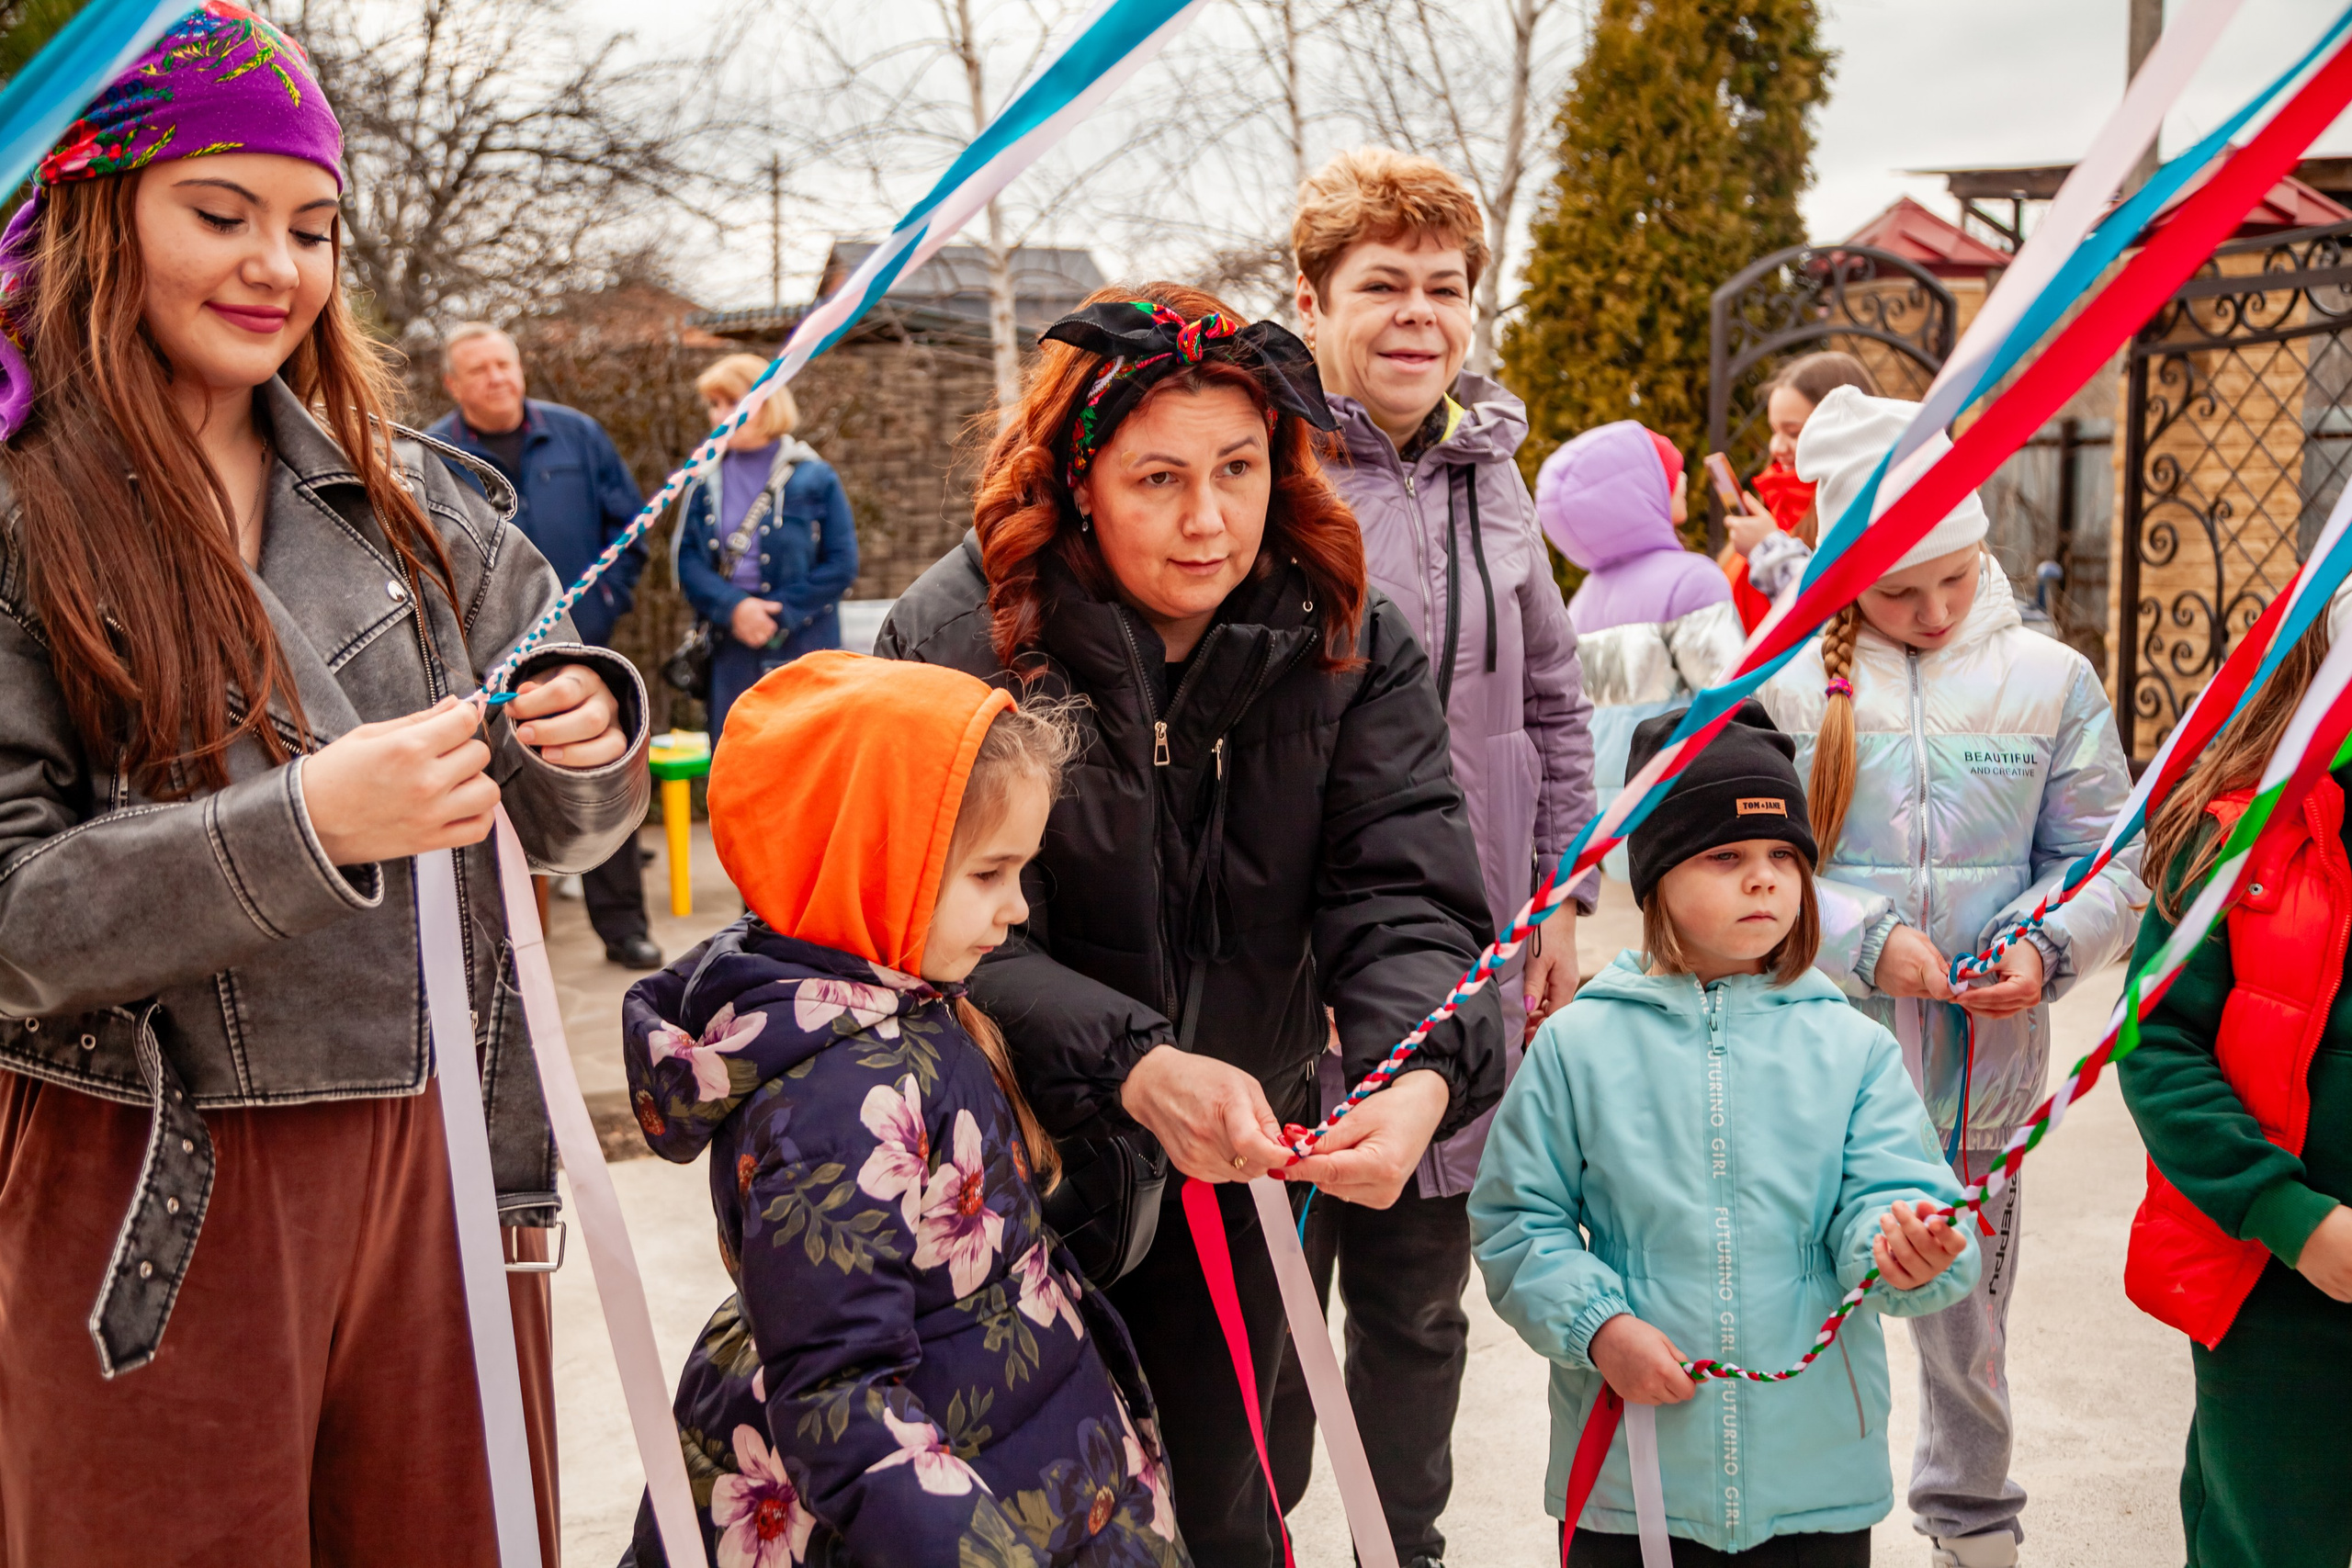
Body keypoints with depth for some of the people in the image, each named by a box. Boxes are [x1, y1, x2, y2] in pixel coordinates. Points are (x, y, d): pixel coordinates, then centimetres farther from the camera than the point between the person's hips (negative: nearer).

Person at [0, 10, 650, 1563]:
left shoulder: (397, 491, 8)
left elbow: (564, 827, 11)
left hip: (442, 1160, 4)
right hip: (165, 1202, -4)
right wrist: (305, 824, -25)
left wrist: (588, 738, -11)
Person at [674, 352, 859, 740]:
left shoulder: (813, 478, -1)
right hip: (730, 651, 3)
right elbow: (687, 559, 3)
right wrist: (733, 608, -14)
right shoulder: (705, 481, 9)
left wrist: (780, 613, -12)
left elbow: (842, 564, -4)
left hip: (802, 648, -3)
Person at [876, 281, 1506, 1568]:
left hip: (1234, 1174, 3)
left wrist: (1423, 1075, -39)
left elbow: (1404, 902, -18)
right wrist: (1135, 1067, -41)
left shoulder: (1350, 642, -10)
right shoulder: (957, 634, -18)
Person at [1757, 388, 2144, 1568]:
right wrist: (1866, 941, -16)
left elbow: (2108, 863, 5)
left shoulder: (2051, 681, 2)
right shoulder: (1787, 682, -3)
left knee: (1967, 1317, 17)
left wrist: (2046, 950, -13)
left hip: (1983, 1065, 2)